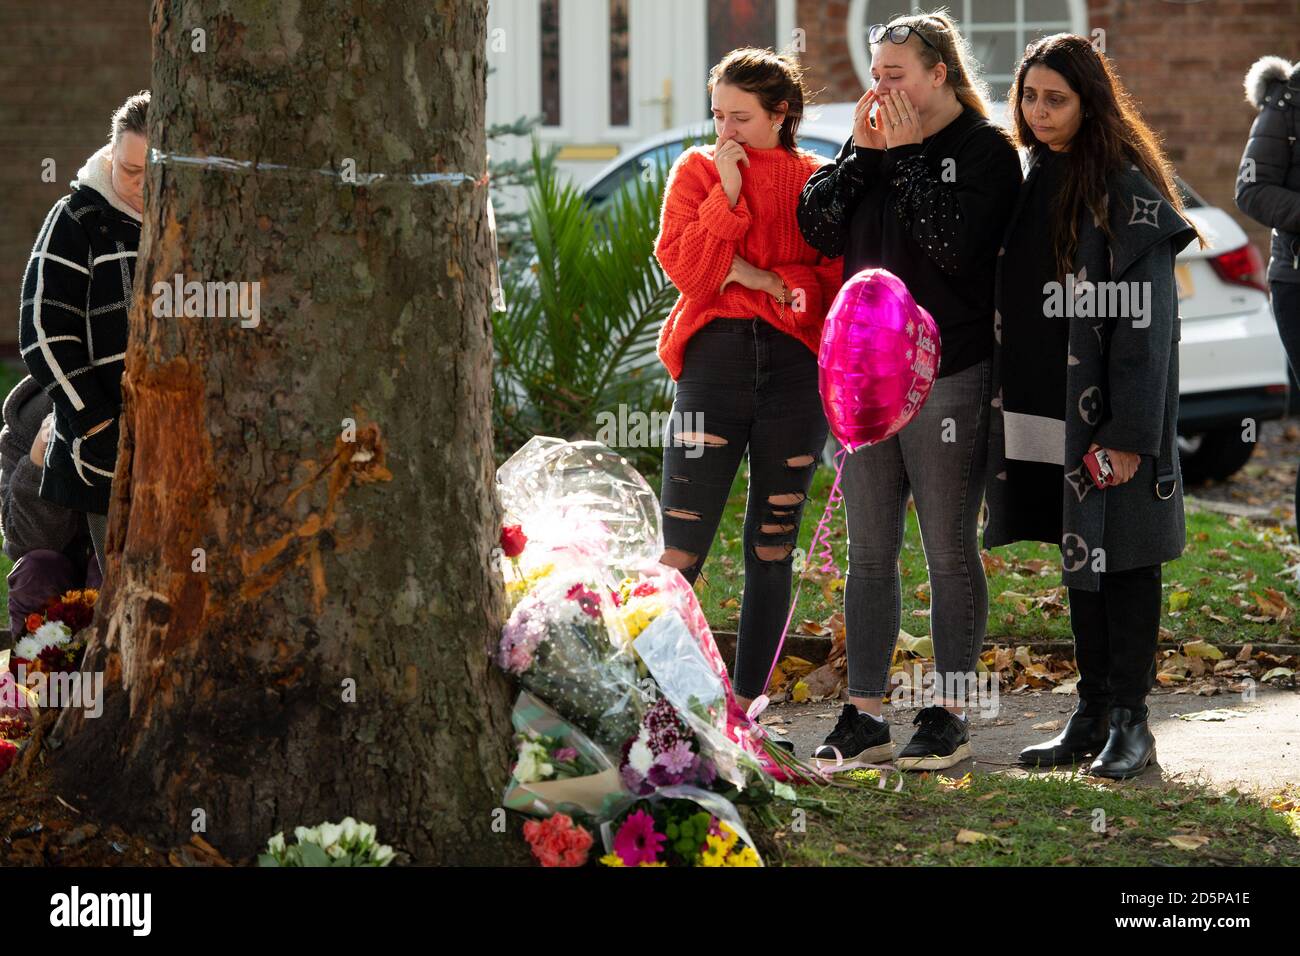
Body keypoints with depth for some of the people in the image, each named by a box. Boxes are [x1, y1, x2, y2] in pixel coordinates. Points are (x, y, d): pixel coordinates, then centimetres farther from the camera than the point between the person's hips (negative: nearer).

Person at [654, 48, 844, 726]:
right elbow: (683, 266, -6)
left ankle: (747, 706, 13)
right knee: (681, 551, -9)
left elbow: (833, 281, -2)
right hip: (715, 360, -1)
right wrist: (727, 190, -9)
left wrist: (757, 276, -11)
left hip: (796, 367, 1)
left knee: (772, 550, 6)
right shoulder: (697, 171, 8)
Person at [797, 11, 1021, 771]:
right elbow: (818, 229, 3)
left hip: (947, 379, -6)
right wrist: (862, 151, -5)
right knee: (869, 554, 8)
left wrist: (906, 155, -14)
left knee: (950, 552, 2)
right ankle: (864, 717, 13)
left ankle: (949, 715, 9)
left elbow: (955, 244, -20)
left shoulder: (985, 151, -6)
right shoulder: (876, 143, 11)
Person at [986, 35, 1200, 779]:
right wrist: (1003, 408, 13)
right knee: (1079, 558, 11)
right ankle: (1093, 716, 18)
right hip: (1047, 411, 7)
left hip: (1109, 412, -7)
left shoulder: (1126, 193, -12)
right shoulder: (1036, 184, 11)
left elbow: (1144, 321, -16)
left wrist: (1128, 433, -20)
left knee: (1120, 556, -2)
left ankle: (1130, 720, 4)